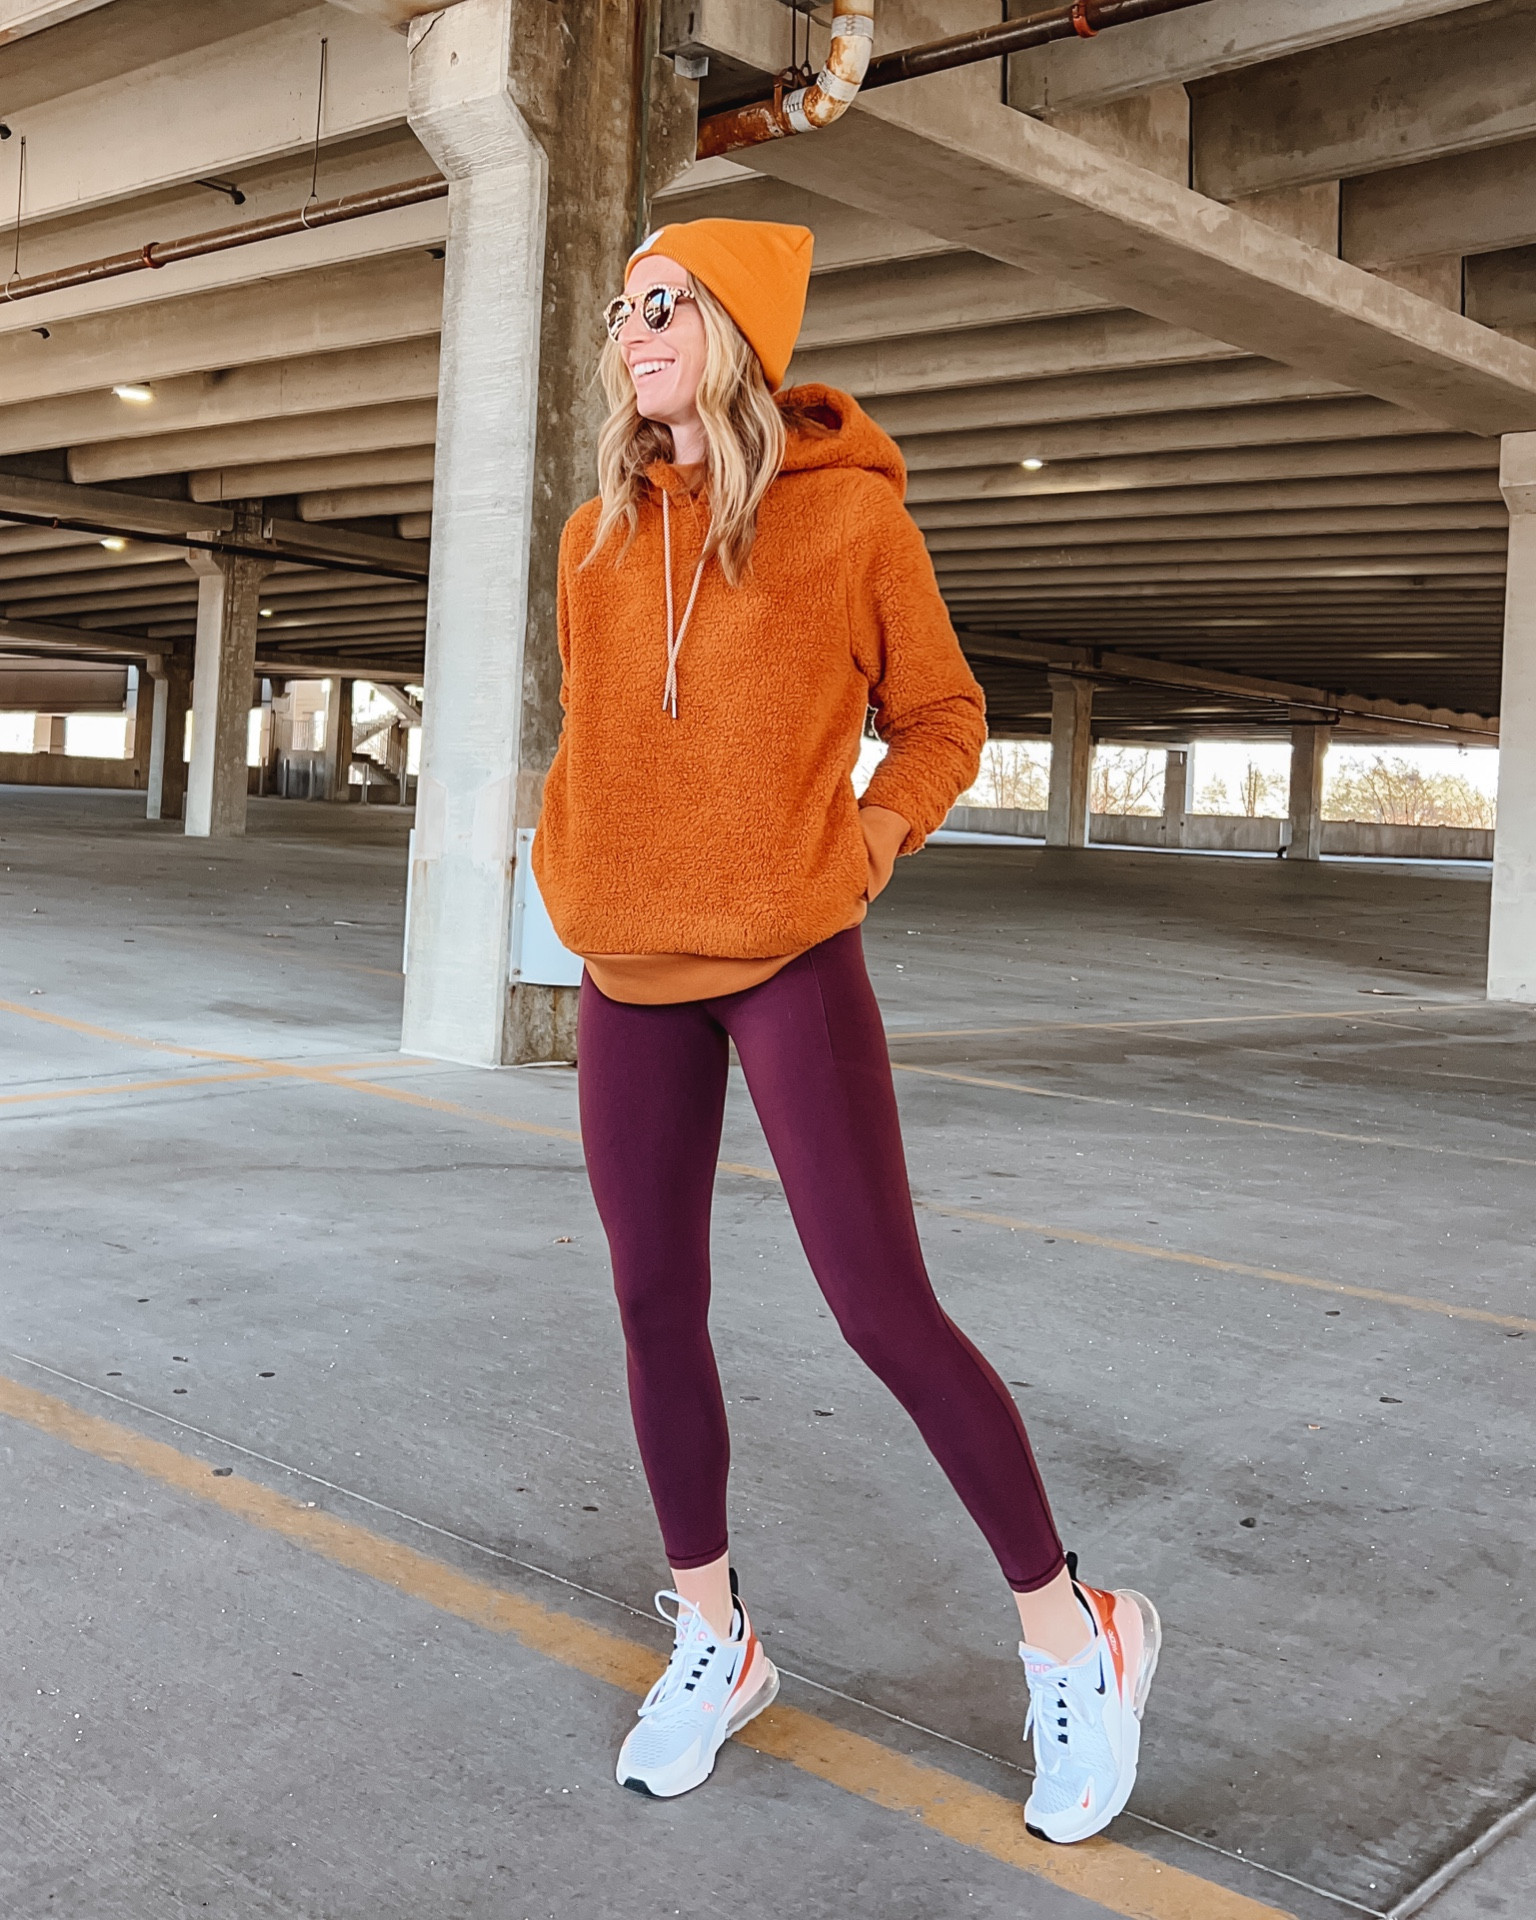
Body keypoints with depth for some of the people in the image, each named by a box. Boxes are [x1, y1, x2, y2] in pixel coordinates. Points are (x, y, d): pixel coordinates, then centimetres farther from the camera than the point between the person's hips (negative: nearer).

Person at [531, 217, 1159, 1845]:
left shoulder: (853, 510, -4)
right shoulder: (598, 537, 8)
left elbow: (940, 718, 3)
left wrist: (864, 848, -13)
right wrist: (563, 863, 5)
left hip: (790, 960, -5)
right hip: (632, 973, 5)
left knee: (883, 1307, -9)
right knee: (655, 1302, 7)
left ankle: (1068, 1636, 11)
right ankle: (711, 1644, 25)